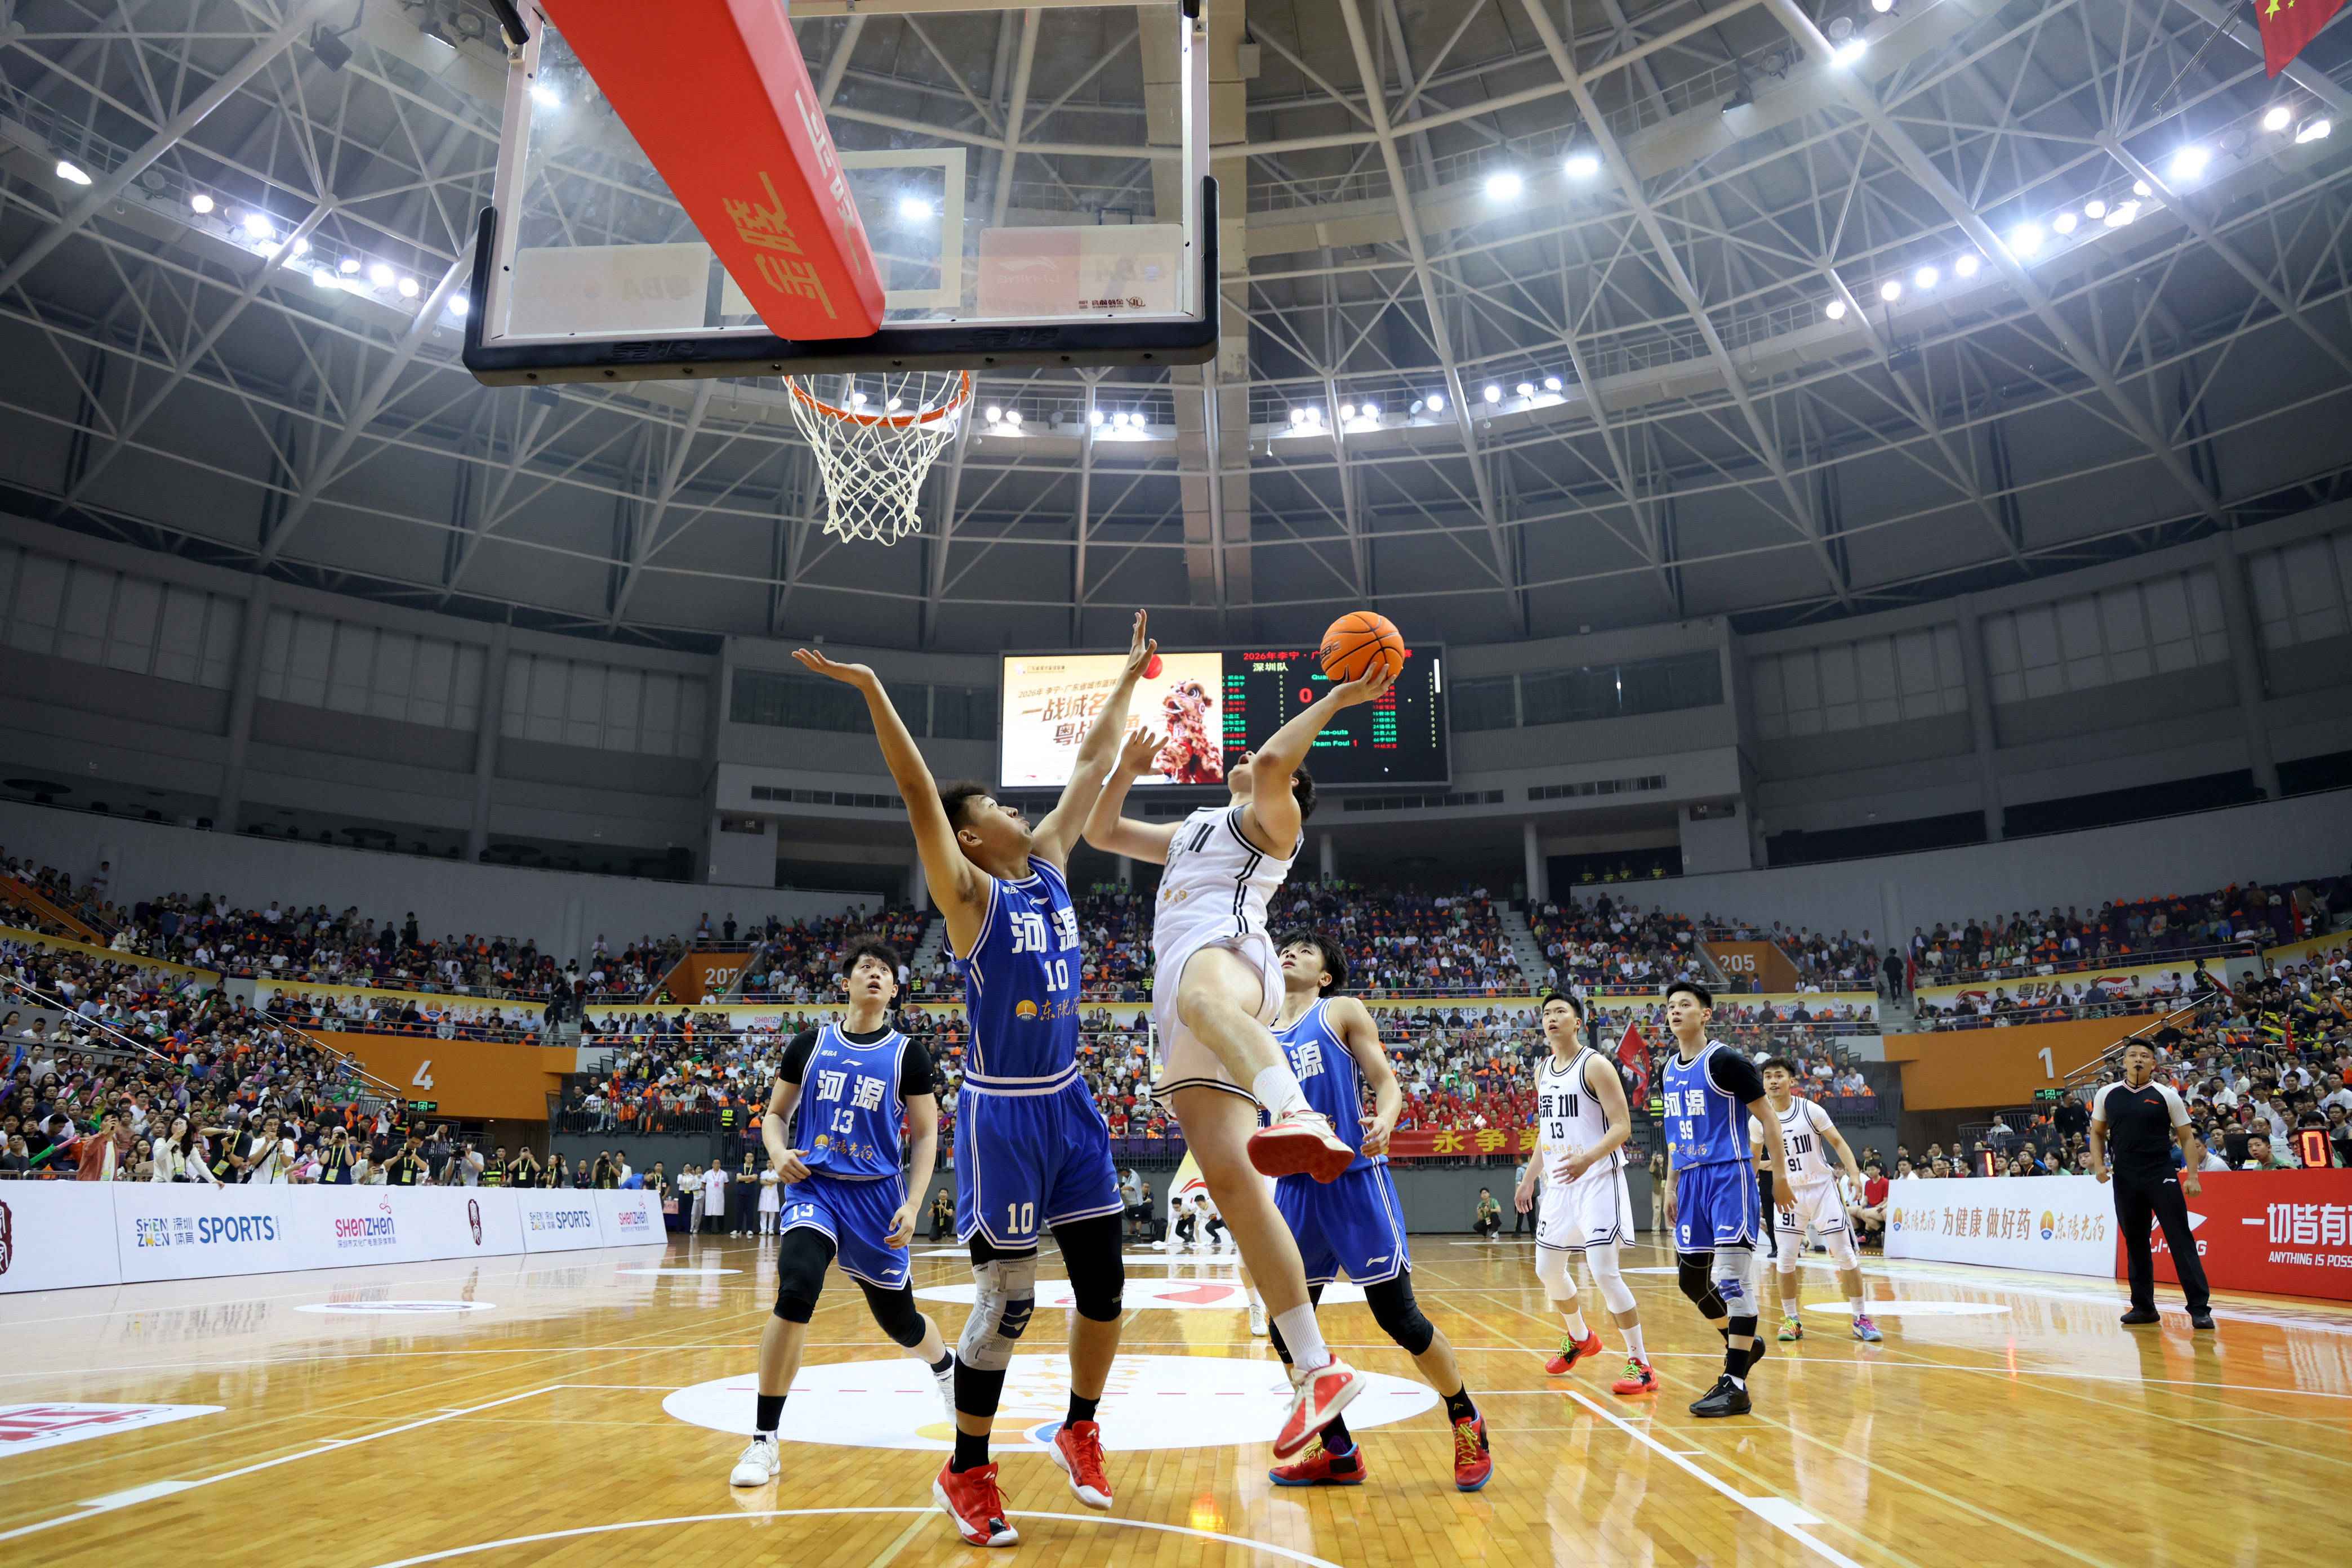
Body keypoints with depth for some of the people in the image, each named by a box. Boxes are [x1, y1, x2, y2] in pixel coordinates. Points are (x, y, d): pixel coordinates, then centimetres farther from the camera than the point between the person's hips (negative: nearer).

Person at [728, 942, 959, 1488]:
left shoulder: (908, 1054, -1)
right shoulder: (810, 1045, 3)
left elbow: (925, 1136, 1)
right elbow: (776, 1114, 12)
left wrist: (912, 1205, -9)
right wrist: (778, 1153, -9)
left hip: (877, 1195, 0)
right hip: (814, 1187, 0)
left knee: (898, 1320, 11)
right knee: (796, 1290, -26)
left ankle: (946, 1371, 47)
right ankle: (764, 1441, -14)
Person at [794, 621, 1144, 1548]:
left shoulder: (1049, 866, 9)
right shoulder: (971, 896, -9)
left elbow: (1092, 765, 14)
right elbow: (918, 794, -21)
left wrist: (1130, 678, 18)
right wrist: (871, 690, -28)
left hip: (1069, 1103, 6)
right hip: (1002, 1114, -6)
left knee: (1104, 1282, 9)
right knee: (1005, 1304, 1)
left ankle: (1079, 1429, 32)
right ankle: (966, 1472, 20)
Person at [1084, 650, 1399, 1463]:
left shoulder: (1272, 817, 17)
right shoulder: (1191, 830, 40)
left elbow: (1272, 764, -7)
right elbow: (1099, 832, 42)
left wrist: (1335, 700, -4)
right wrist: (1124, 771, 30)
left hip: (1226, 951, -6)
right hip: (1179, 988, 6)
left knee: (1201, 996, -46)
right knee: (1229, 1178, -10)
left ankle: (1300, 1117, -74)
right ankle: (1319, 1372, -13)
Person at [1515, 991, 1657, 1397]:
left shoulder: (1595, 1065, -11)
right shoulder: (1543, 1072, 11)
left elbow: (1622, 1126, -17)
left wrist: (1588, 1158, -32)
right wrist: (1529, 1179, 19)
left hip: (1598, 1181, -8)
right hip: (1559, 1185, 8)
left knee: (1605, 1272, -13)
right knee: (1548, 1269, 14)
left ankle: (1640, 1365, -2)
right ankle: (1579, 1338, 38)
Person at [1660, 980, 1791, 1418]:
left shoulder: (1725, 1061, -11)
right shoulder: (1671, 1069, 12)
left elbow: (1768, 1117, -8)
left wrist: (1780, 1175, -11)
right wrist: (1671, 1187, 18)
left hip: (1729, 1177, -8)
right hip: (1692, 1181, 8)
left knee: (1733, 1277, -10)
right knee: (1691, 1277, 12)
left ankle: (1735, 1386, -6)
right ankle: (1746, 1344, 35)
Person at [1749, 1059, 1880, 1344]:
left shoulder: (1811, 1111, -12)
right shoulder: (1758, 1121, -5)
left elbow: (1838, 1142, -5)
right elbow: (1753, 1156, 12)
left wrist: (1854, 1173, -18)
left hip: (1823, 1188, -2)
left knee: (1845, 1254, -2)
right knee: (1785, 1257, -4)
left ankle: (1861, 1319, 9)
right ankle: (1792, 1319, 10)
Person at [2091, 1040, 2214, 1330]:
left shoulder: (2166, 1095, 0)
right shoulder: (2107, 1095, 7)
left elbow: (2186, 1137, 3)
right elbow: (2097, 1132, 16)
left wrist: (2192, 1176, -5)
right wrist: (2099, 1164, 2)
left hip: (2162, 1176, -3)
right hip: (2124, 1179, 3)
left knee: (2181, 1240, -6)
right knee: (2135, 1243, 9)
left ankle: (2200, 1308, -2)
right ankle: (2143, 1306, 18)